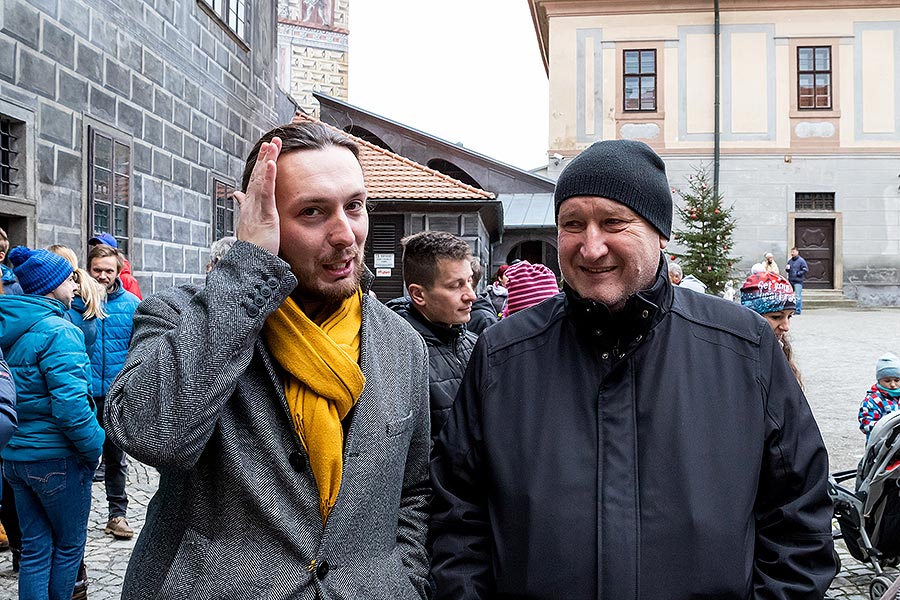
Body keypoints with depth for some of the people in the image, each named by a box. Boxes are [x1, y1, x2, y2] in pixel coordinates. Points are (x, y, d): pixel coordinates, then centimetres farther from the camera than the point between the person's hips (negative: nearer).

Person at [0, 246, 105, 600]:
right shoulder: (57, 331, -19)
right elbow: (70, 404, -26)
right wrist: (94, 447, -13)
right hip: (56, 458, -8)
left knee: (35, 546, 16)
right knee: (70, 544, 11)